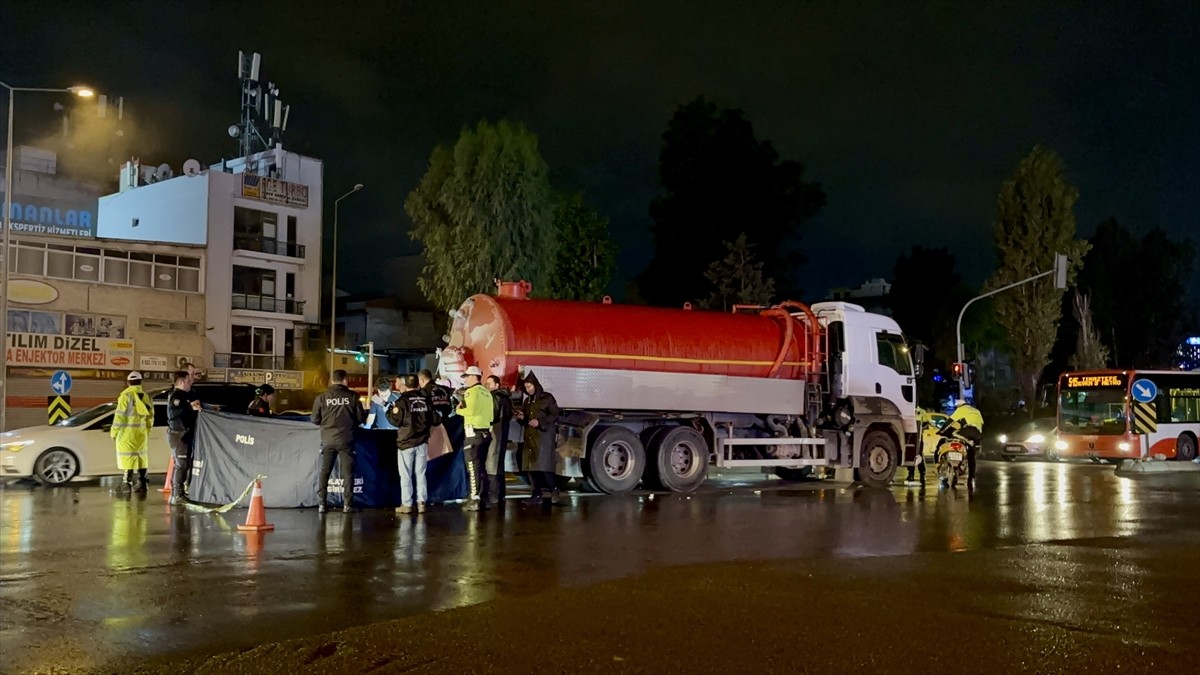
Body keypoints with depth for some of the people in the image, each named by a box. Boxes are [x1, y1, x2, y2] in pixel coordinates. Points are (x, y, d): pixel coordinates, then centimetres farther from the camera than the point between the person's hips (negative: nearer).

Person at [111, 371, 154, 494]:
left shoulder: (126, 395, -11)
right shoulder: (146, 397, 8)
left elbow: (120, 415, -12)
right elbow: (150, 416, 11)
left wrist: (114, 431, -5)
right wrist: (147, 431, 22)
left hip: (127, 432, -6)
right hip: (141, 432, 6)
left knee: (128, 457, -4)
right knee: (141, 457, 13)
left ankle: (128, 484, -7)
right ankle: (142, 484, 16)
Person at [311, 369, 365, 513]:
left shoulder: (322, 397, -2)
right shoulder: (352, 396, -5)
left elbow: (315, 419, 1)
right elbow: (361, 418, -1)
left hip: (328, 440, 1)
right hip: (346, 440, -1)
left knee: (324, 472, 10)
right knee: (347, 472, 7)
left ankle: (321, 504, 8)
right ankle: (347, 504, 3)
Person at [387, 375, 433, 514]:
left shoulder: (402, 401, -11)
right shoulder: (425, 399, 2)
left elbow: (395, 421, -12)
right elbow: (432, 419, 6)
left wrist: (389, 411, 6)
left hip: (406, 442, -4)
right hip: (422, 442, 4)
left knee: (406, 475, 4)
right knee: (420, 474, 10)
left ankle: (406, 504, 4)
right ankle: (421, 503, 9)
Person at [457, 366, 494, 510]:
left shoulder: (472, 391, -9)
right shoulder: (487, 392, 16)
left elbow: (471, 410, -21)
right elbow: (486, 412, 12)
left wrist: (459, 409, -3)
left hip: (474, 432, -8)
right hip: (486, 432, 8)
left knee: (473, 467, -5)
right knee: (481, 466, 14)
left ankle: (475, 500, -8)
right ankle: (484, 498, 15)